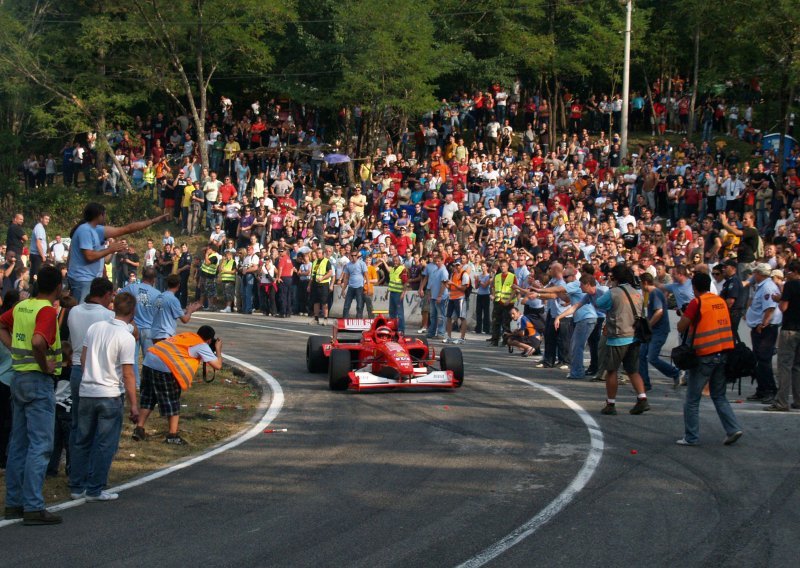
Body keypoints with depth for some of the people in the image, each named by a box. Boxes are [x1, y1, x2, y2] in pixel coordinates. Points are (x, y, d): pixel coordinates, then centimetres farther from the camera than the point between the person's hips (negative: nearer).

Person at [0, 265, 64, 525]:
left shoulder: (22, 306, 9)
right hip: (39, 381, -9)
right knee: (40, 445, -6)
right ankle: (33, 508, -9)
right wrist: (45, 365, -17)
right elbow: (38, 342, -32)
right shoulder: (47, 311, -16)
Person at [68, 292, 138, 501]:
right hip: (110, 395, -6)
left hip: (87, 392, 6)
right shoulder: (127, 338, -14)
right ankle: (95, 490, 4)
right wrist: (134, 405, -9)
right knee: (105, 444, 3)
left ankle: (77, 487, 19)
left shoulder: (95, 328, 3)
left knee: (82, 441, 14)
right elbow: (128, 374, -14)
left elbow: (83, 358, 11)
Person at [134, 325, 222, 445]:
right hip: (164, 367, -7)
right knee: (172, 401, 6)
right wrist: (218, 350, 21)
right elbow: (217, 365, 2)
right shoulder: (202, 346, 5)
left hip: (149, 360, 7)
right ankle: (173, 435, 8)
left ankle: (139, 430, 19)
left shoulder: (187, 335, 25)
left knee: (147, 397, 18)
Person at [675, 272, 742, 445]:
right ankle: (733, 429, 3)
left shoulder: (696, 303, -9)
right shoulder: (721, 301, 10)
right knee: (719, 396, 17)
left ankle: (691, 437, 6)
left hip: (705, 355, -6)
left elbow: (681, 327, -9)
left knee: (692, 399, 4)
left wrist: (684, 317, 10)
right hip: (724, 353, 6)